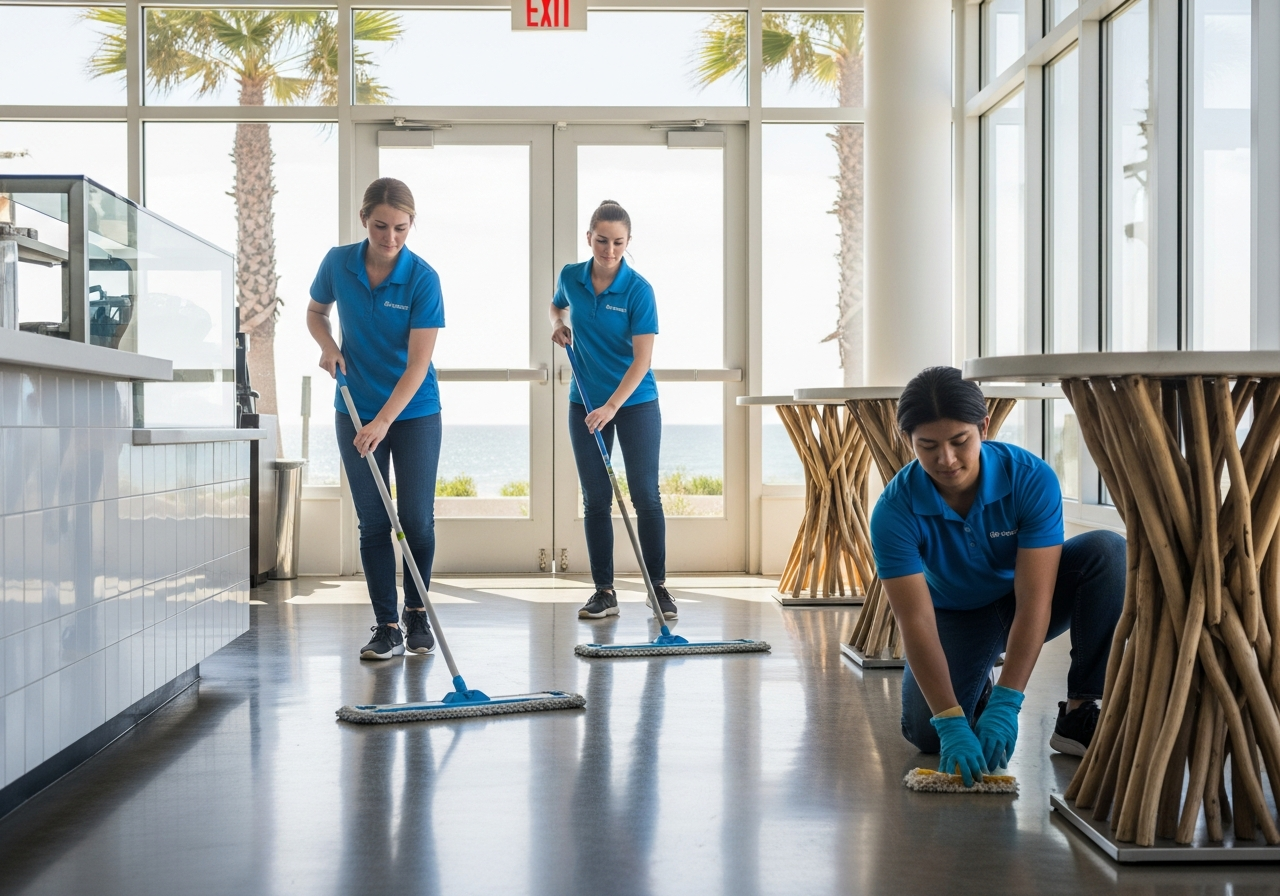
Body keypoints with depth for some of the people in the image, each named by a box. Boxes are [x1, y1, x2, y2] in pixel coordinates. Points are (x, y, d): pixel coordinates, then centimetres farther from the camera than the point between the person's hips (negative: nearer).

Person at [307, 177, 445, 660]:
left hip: (413, 411, -2)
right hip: (355, 411, 2)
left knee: (416, 519, -2)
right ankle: (386, 626, 7)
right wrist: (328, 345, -7)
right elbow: (316, 312, 14)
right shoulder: (338, 263, -7)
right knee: (373, 521, 1)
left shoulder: (422, 278, -16)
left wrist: (383, 422, -27)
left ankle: (416, 613, 19)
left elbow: (418, 364, -19)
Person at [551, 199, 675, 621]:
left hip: (635, 402, -4)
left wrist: (611, 407, -28)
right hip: (585, 403, 4)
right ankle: (604, 591, 9)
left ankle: (658, 587, 6)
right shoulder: (571, 277, -2)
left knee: (646, 495, -3)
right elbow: (557, 306, 22)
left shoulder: (638, 290, -15)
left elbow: (642, 358, -18)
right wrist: (558, 324, -1)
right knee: (595, 499, 4)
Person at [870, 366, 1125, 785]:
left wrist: (1005, 704, -40)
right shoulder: (894, 510, -28)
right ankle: (978, 682, 14)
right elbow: (917, 621, -30)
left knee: (1108, 553, -29)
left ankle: (1079, 712, -20)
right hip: (956, 615, 0)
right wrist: (951, 721, -39)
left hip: (1023, 604, 0)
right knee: (926, 732, -23)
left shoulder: (1031, 479, -29)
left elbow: (1033, 603, -32)